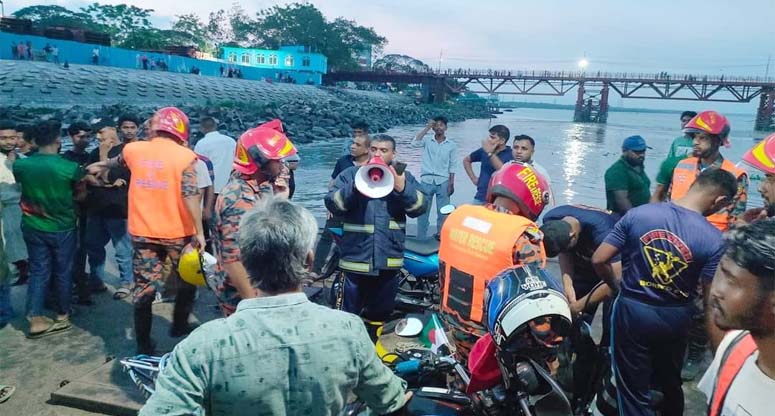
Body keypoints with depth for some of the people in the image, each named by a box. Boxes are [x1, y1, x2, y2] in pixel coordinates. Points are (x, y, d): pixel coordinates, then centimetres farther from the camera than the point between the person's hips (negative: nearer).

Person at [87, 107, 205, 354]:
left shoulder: (133, 150, 4)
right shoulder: (185, 156, -10)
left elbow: (117, 161, 28)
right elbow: (190, 196, -18)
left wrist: (102, 165, 51)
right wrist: (199, 231, -14)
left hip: (143, 232, 4)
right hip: (178, 232, -3)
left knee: (144, 287, 10)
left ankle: (143, 345, 15)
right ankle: (179, 326, 30)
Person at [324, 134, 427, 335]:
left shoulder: (403, 177, 8)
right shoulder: (350, 174, 2)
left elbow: (420, 207, -4)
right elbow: (332, 203, -10)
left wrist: (403, 189, -22)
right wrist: (356, 186, -25)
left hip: (389, 259, 3)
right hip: (357, 258, -2)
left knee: (380, 315, 19)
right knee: (350, 315, 8)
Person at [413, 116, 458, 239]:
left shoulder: (451, 145, 5)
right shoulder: (427, 141, 4)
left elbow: (452, 166, 6)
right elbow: (415, 142, -17)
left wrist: (451, 184, -1)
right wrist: (427, 128, -13)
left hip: (443, 182, 0)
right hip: (426, 181, 0)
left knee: (443, 213, 4)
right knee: (422, 211, 4)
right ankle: (421, 239, 13)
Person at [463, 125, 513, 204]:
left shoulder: (510, 155, -6)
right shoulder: (484, 150, 7)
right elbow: (466, 160, 22)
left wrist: (490, 153, -22)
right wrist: (473, 178, 13)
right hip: (480, 198, 5)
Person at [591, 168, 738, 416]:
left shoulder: (638, 214, -14)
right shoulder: (714, 239, -16)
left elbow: (599, 260, -11)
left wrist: (616, 286, 8)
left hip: (631, 311, -1)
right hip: (675, 319, 1)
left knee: (634, 391, 14)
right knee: (670, 384, 29)